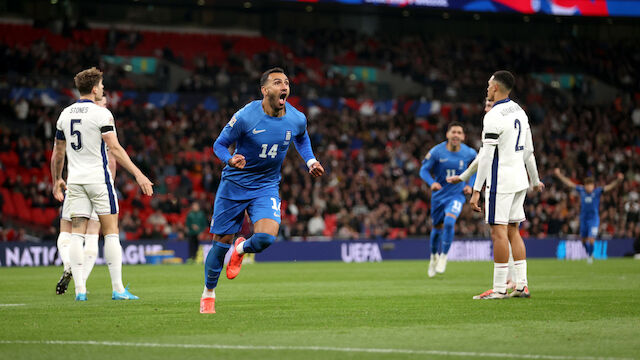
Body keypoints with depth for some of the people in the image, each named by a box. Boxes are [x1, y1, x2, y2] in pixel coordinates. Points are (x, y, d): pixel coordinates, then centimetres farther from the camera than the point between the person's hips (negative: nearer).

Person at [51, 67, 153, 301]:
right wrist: (138, 174, -17)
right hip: (98, 178, -5)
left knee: (77, 234, 3)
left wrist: (57, 180, 29)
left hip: (75, 181, 5)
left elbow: (58, 153, 16)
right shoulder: (101, 114, -9)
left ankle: (79, 289, -3)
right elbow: (115, 149, -17)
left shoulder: (65, 114, 10)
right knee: (111, 232, 0)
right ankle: (117, 289, -2)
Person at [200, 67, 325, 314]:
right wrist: (231, 159, -28)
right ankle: (208, 294, 26)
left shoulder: (297, 119, -7)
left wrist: (310, 161, 3)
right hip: (234, 184, -2)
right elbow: (219, 145, -7)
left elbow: (301, 139, 18)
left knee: (266, 237, -22)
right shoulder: (245, 117, -19)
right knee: (221, 242, 2)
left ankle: (240, 250, 15)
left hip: (267, 187, 2)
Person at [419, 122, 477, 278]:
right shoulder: (437, 151, -13)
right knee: (437, 228, 11)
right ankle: (434, 256, 39)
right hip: (439, 195, 1)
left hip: (457, 195, -1)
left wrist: (469, 185, -3)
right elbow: (424, 170, -6)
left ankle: (443, 256, -8)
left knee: (449, 222, -25)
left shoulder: (469, 153, -9)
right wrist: (432, 182, -24)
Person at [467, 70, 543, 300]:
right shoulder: (519, 111, 12)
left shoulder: (493, 117, -15)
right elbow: (528, 150, 19)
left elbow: (486, 156, -18)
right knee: (513, 231, 12)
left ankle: (499, 289, -7)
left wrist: (476, 190, -16)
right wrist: (535, 180, 30)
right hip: (519, 179, 9)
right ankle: (521, 285, 10)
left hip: (501, 181, -9)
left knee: (499, 232, -7)